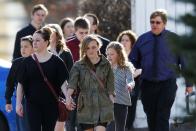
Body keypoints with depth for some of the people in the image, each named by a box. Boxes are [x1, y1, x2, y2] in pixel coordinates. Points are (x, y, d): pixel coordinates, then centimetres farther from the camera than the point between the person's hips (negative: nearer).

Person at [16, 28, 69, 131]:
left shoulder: (56, 61, -2)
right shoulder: (27, 62, 3)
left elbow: (63, 82, -5)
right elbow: (20, 84, 5)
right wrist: (18, 103, -1)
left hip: (51, 105, 0)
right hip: (33, 104, 0)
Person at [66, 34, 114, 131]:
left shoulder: (105, 65, 4)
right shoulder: (78, 66, 2)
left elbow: (110, 87, 5)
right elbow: (72, 83, -12)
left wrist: (112, 101, -7)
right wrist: (68, 97, -30)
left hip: (102, 106, -1)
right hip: (85, 106, 1)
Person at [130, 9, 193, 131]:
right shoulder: (142, 39, 5)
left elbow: (185, 61, 1)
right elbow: (133, 61, 11)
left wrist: (189, 84, 1)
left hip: (167, 84, -3)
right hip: (147, 84, 3)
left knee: (162, 117, -13)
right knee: (151, 116, 10)